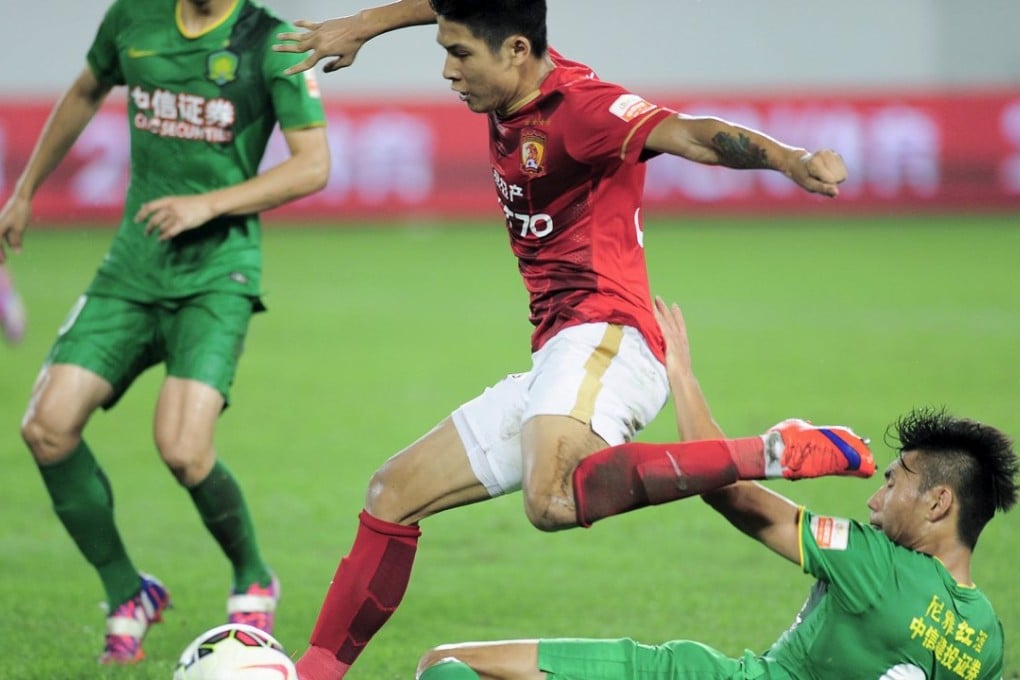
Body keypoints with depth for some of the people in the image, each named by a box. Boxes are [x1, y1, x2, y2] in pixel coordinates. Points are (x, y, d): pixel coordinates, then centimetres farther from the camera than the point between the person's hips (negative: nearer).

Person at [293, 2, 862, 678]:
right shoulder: (515, 98, 15)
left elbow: (689, 134, -29)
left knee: (554, 503, -38)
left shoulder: (580, 104, -11)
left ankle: (777, 455, -34)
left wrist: (788, 159, -46)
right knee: (394, 493, 17)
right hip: (556, 363, 10)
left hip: (603, 341, -10)